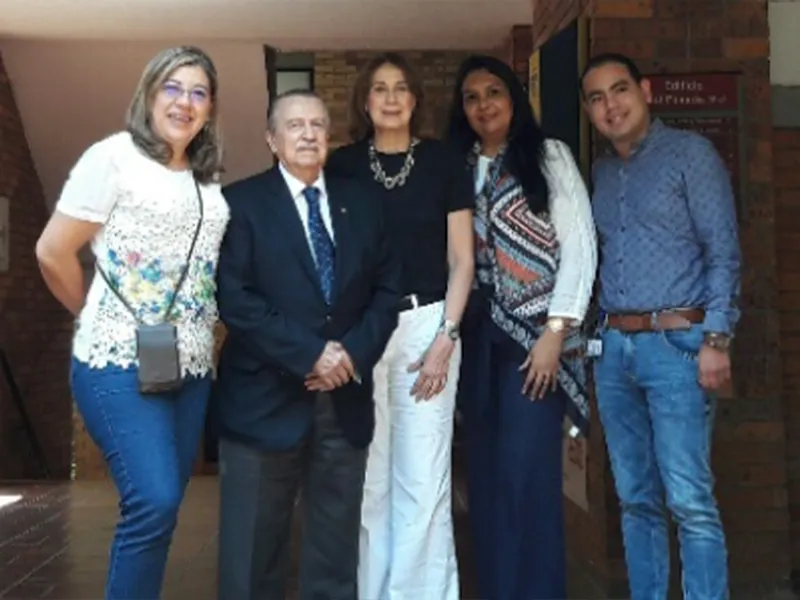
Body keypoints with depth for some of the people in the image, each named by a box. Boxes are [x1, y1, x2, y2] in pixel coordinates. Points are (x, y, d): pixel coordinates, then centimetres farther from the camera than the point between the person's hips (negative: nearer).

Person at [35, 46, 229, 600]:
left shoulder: (209, 179, 13)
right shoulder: (114, 156, -4)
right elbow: (53, 252, -3)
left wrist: (199, 328, 8)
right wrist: (97, 318, 7)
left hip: (191, 366, 6)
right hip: (121, 362, -6)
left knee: (161, 505, 10)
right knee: (155, 502, -15)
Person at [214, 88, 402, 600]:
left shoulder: (363, 203, 12)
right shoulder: (242, 202, 0)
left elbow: (388, 288, 8)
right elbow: (235, 298, -10)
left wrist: (354, 350, -9)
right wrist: (310, 355, -16)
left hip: (346, 399, 4)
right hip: (266, 399, -3)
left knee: (337, 552, 12)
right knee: (254, 555, 6)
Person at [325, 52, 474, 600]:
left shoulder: (445, 163, 3)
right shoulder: (342, 165, 6)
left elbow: (461, 260, 3)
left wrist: (446, 337, -6)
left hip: (426, 325, -1)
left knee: (424, 478, 0)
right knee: (366, 477, 6)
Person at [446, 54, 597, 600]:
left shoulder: (549, 155, 3)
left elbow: (580, 246, -5)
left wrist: (556, 332, -12)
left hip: (534, 333, -4)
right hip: (479, 336, 4)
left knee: (528, 472, -8)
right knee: (486, 474, 7)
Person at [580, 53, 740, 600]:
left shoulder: (690, 153, 0)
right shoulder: (600, 174, 16)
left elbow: (724, 251, -6)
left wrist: (716, 339, -14)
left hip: (675, 343, -5)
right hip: (613, 348, 6)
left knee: (689, 500, -8)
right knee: (636, 498, 10)